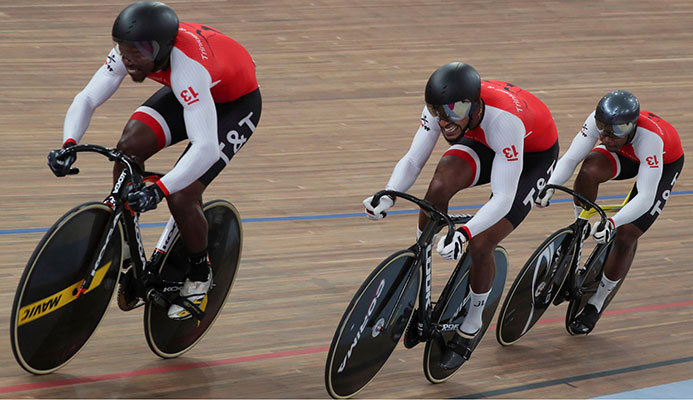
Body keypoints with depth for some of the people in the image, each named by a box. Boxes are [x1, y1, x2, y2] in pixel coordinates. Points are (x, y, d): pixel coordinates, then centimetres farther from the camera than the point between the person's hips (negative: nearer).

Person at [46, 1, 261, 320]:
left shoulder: (188, 67, -42)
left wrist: (158, 190, -57)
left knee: (180, 197, -19)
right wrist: (69, 145, -37)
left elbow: (206, 148, -49)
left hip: (236, 104, -7)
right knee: (128, 147, -18)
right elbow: (87, 99, -18)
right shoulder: (131, 50, -23)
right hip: (185, 93, 7)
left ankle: (200, 275, 10)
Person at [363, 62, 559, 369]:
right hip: (483, 143, 5)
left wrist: (464, 233, -56)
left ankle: (470, 328, 11)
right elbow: (413, 159, -20)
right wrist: (388, 196, -39)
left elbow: (503, 198, -43)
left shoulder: (505, 120, -43)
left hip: (533, 156, -5)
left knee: (480, 244, -18)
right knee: (440, 185, -28)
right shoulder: (440, 108, -28)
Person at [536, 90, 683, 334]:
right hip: (626, 155, 4)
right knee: (589, 170, -32)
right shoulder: (599, 122, -33)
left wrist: (613, 223, -60)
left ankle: (596, 304, 8)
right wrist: (550, 186, -48)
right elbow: (570, 158, -29)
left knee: (625, 237, -13)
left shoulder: (651, 138, -44)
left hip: (664, 164, -4)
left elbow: (646, 197, -47)